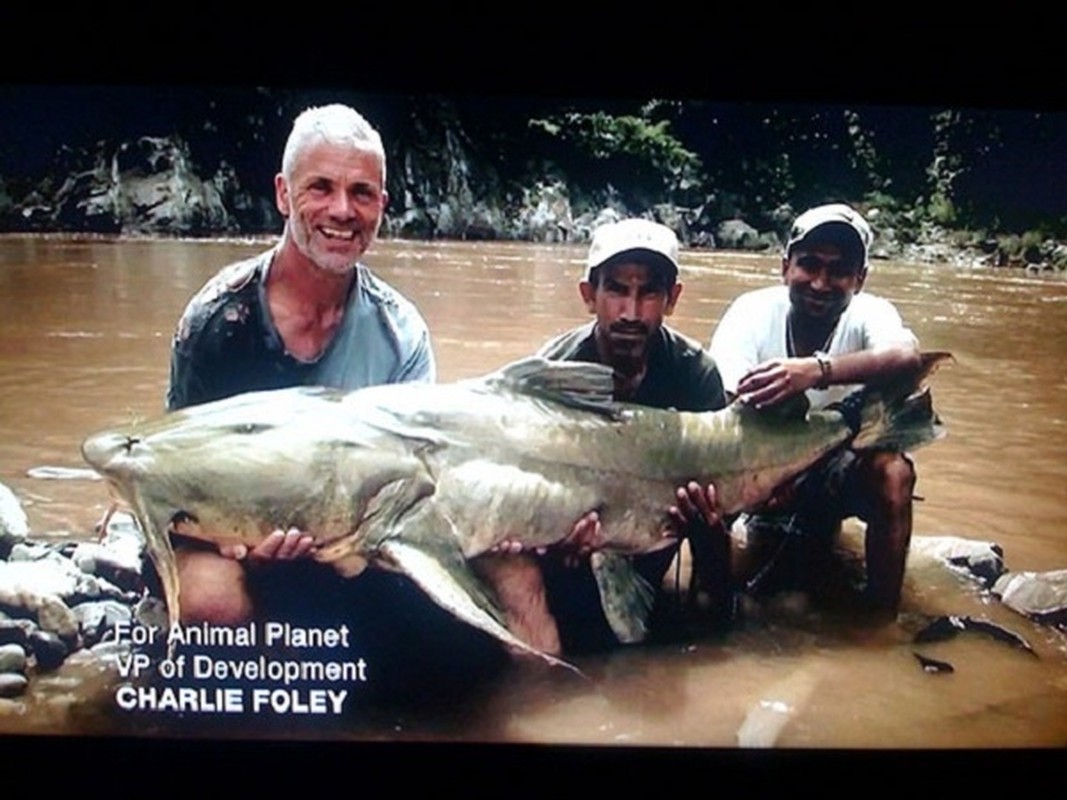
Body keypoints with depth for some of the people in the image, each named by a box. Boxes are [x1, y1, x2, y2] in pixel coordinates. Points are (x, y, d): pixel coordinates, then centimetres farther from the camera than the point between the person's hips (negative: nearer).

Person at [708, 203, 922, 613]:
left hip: (839, 466, 0)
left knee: (893, 472, -31)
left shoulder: (870, 314, -19)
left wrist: (816, 370, -60)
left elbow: (908, 357, -44)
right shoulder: (752, 311, -18)